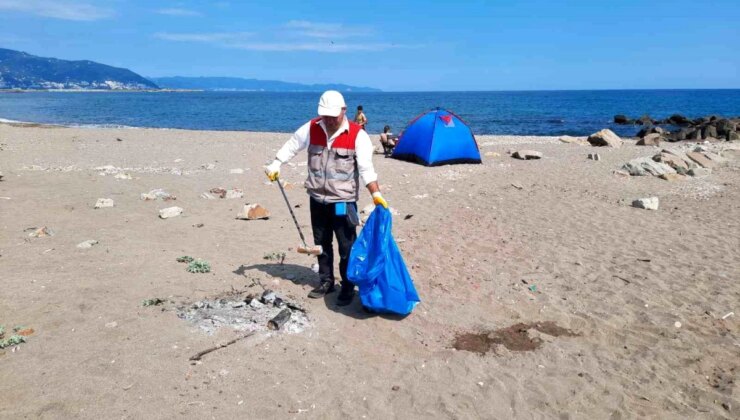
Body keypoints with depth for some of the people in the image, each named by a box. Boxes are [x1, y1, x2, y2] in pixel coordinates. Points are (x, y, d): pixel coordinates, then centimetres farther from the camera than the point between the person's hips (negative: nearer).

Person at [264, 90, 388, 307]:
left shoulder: (357, 135, -12)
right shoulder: (311, 128, -1)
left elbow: (366, 169, -14)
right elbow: (291, 146, 12)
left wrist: (376, 195, -22)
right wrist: (275, 164, 0)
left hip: (343, 202, -4)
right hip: (317, 199, 5)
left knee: (347, 248, 1)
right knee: (321, 244, 17)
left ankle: (347, 288, 16)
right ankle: (325, 282, 32)